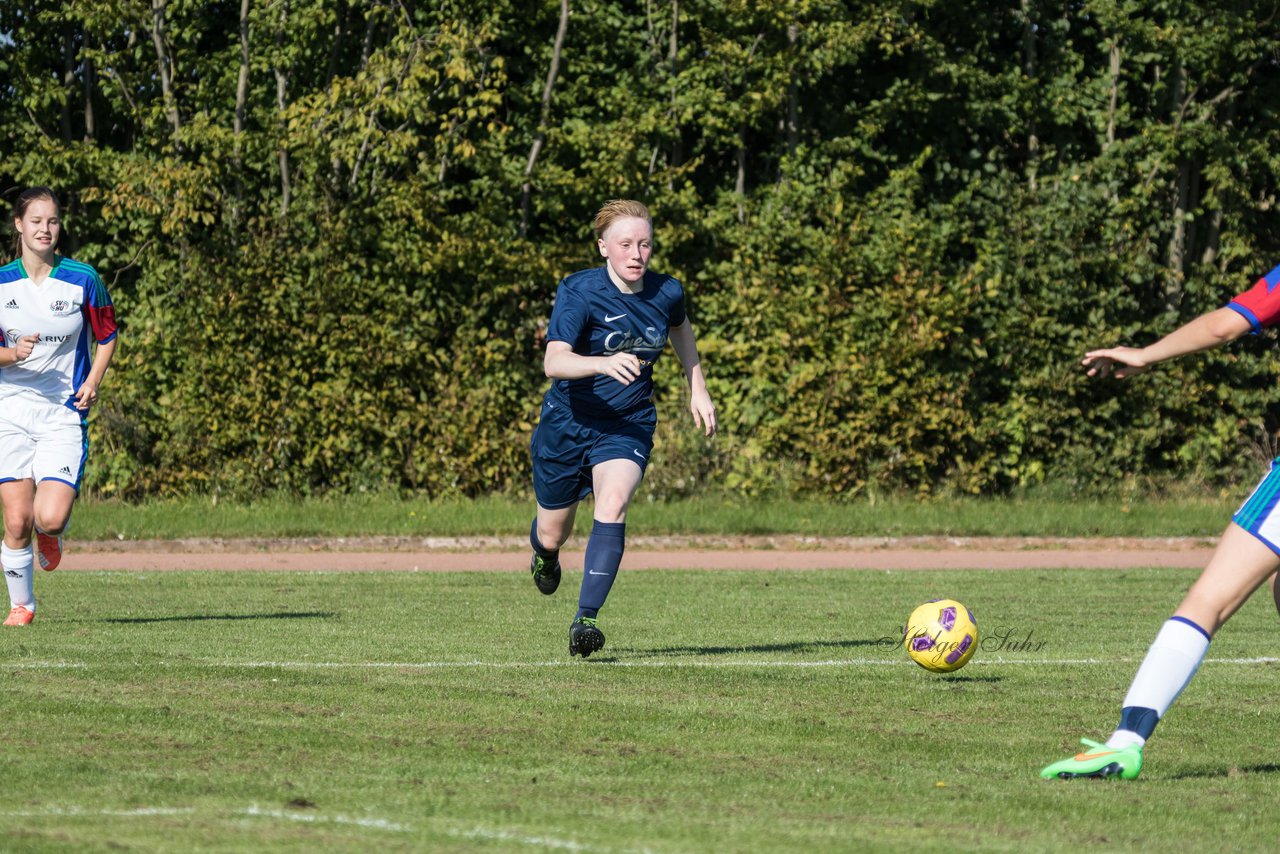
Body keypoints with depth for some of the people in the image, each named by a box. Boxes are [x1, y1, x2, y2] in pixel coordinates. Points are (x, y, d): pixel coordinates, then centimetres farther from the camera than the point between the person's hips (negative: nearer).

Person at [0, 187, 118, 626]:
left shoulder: (82, 280, -2)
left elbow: (107, 336, 10)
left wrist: (92, 382, -5)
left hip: (64, 413, -1)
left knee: (49, 519, -15)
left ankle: (51, 535, 23)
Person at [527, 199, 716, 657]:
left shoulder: (666, 293, -7)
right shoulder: (579, 293, -20)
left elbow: (681, 328, 20)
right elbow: (554, 361, -35)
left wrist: (697, 389, 17)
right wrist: (602, 363, -52)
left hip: (628, 425, 1)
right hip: (569, 419, -1)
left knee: (613, 505, -27)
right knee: (552, 534, 12)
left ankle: (585, 618, -26)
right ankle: (546, 554, 52)